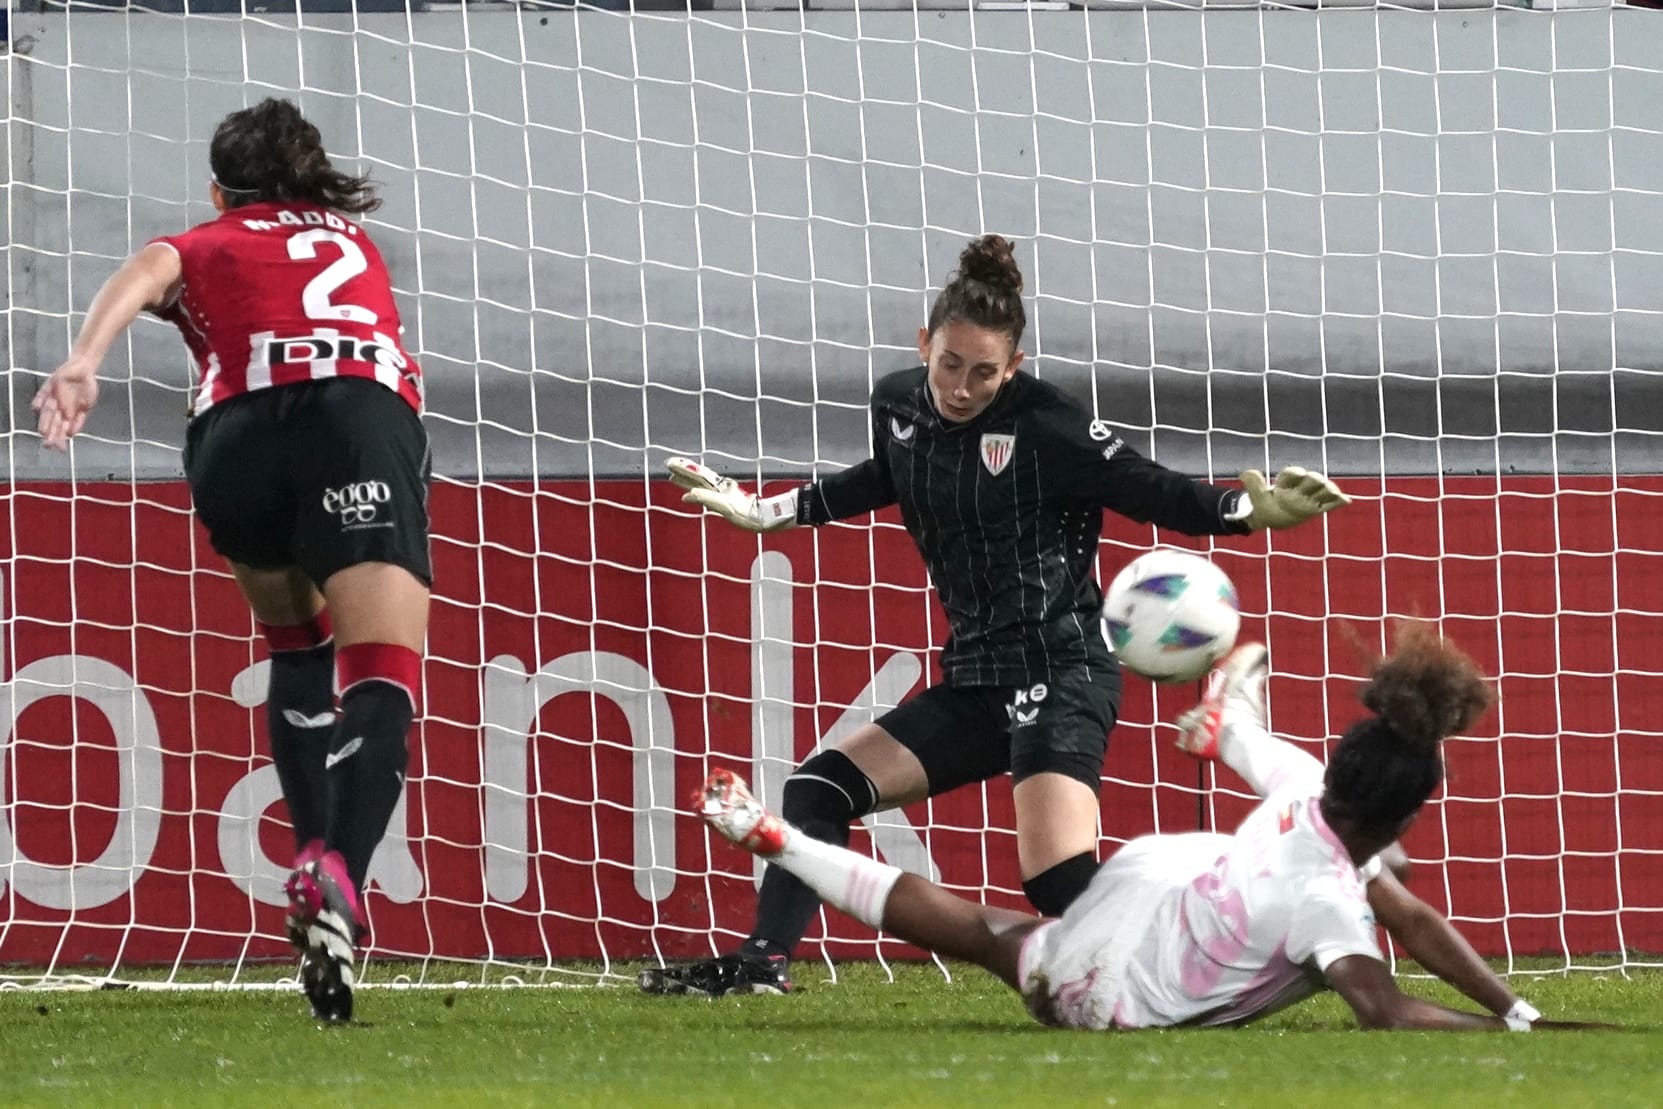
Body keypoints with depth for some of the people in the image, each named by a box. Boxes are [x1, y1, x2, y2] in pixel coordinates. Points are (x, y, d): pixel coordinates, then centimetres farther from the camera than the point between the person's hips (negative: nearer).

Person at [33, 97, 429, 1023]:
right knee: (382, 678, -14)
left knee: (297, 645, 27)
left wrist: (84, 363, -13)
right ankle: (341, 881, -39)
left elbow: (145, 272, 5)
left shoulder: (203, 248, 29)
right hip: (367, 416, -1)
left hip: (240, 432, 1)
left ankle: (316, 855, 7)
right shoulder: (352, 239, 37)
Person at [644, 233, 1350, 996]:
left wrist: (1248, 510, -28)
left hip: (1059, 672, -8)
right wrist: (764, 511, 30)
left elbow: (1156, 494, -12)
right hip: (975, 681, 8)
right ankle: (761, 963, 9)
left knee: (1059, 884, -23)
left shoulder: (1045, 428, -15)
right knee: (819, 791, 5)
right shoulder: (899, 406, 5)